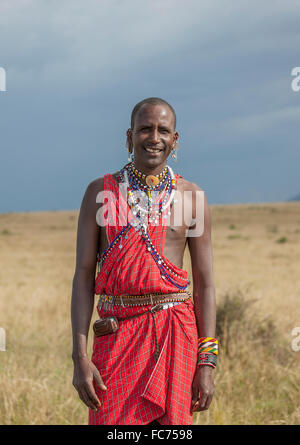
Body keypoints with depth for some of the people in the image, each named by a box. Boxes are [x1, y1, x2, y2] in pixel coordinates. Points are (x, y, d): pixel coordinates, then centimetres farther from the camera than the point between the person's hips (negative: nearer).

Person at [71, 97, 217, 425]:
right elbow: (83, 275, 3)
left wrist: (207, 362, -1)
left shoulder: (191, 197, 7)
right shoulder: (100, 192, 6)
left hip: (174, 333, 0)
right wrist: (79, 357, -5)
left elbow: (205, 283, 6)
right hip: (117, 333, 0)